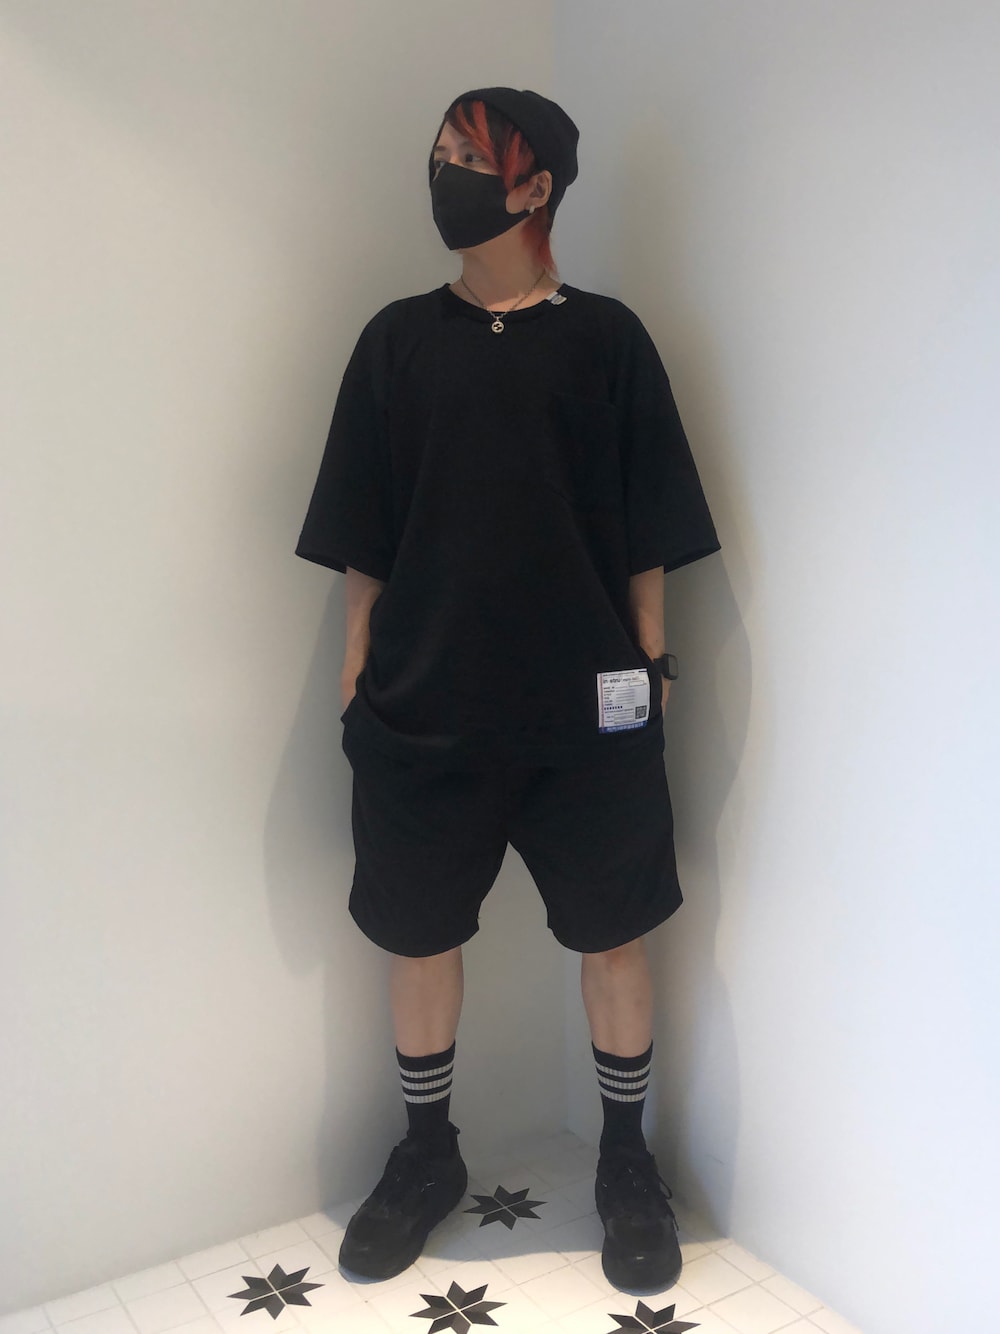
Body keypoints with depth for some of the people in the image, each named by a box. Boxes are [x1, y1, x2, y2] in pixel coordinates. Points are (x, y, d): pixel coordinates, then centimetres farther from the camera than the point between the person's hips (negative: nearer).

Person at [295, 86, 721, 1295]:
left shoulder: (606, 337, 2)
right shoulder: (398, 338, 6)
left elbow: (648, 535, 3)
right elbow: (362, 538, 6)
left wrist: (649, 666, 0)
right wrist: (357, 674, 3)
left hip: (586, 710, -1)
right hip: (422, 708, 2)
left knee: (614, 935, 9)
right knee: (418, 934, 11)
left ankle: (626, 1160, 32)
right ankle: (426, 1154, 34)